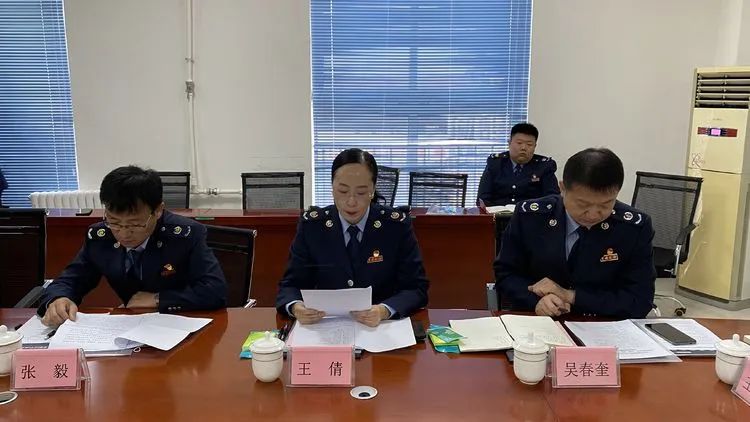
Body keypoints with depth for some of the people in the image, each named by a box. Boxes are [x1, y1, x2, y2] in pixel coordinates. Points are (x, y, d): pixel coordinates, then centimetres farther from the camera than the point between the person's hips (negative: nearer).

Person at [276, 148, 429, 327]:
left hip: (382, 327, 0)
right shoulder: (311, 224, -3)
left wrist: (384, 311, -26)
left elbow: (416, 289, -5)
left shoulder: (397, 225, -6)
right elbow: (291, 285, 0)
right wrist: (296, 307, -23)